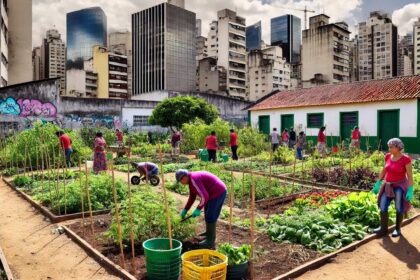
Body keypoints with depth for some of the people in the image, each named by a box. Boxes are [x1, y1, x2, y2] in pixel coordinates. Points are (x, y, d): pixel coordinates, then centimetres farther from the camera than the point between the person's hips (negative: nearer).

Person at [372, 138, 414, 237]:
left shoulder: (406, 159, -16)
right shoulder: (388, 156, -1)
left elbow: (410, 175, -14)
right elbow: (384, 171, 9)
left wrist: (410, 191, -17)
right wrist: (378, 184, 9)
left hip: (400, 186, -5)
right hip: (388, 186, 5)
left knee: (399, 208, 7)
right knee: (382, 207, 4)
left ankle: (398, 229, 26)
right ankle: (383, 229, 17)